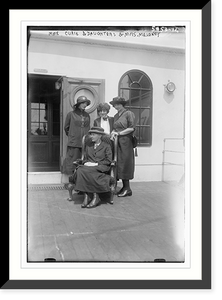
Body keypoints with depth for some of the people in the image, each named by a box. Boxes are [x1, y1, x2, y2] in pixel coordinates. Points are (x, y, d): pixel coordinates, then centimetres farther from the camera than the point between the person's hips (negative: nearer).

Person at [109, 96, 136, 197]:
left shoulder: (129, 114, -3)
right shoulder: (116, 116, 18)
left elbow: (132, 128, -10)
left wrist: (119, 133, -10)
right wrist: (113, 132, -4)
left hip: (125, 141, -7)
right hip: (117, 142, 7)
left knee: (124, 163, -7)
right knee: (119, 163, 4)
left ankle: (127, 188, 1)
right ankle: (124, 187, 11)